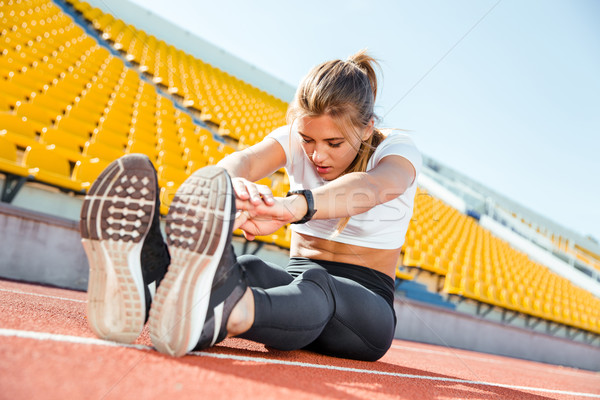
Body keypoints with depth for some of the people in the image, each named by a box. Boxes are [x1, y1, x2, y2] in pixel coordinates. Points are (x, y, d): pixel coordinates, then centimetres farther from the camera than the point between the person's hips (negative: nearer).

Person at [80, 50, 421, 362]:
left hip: (366, 303, -2)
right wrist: (235, 184, -51)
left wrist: (294, 206, -58)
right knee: (248, 269, -34)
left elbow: (371, 188, -37)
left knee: (317, 287, -40)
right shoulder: (297, 137, 0)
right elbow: (246, 159, -24)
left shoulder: (397, 149, -10)